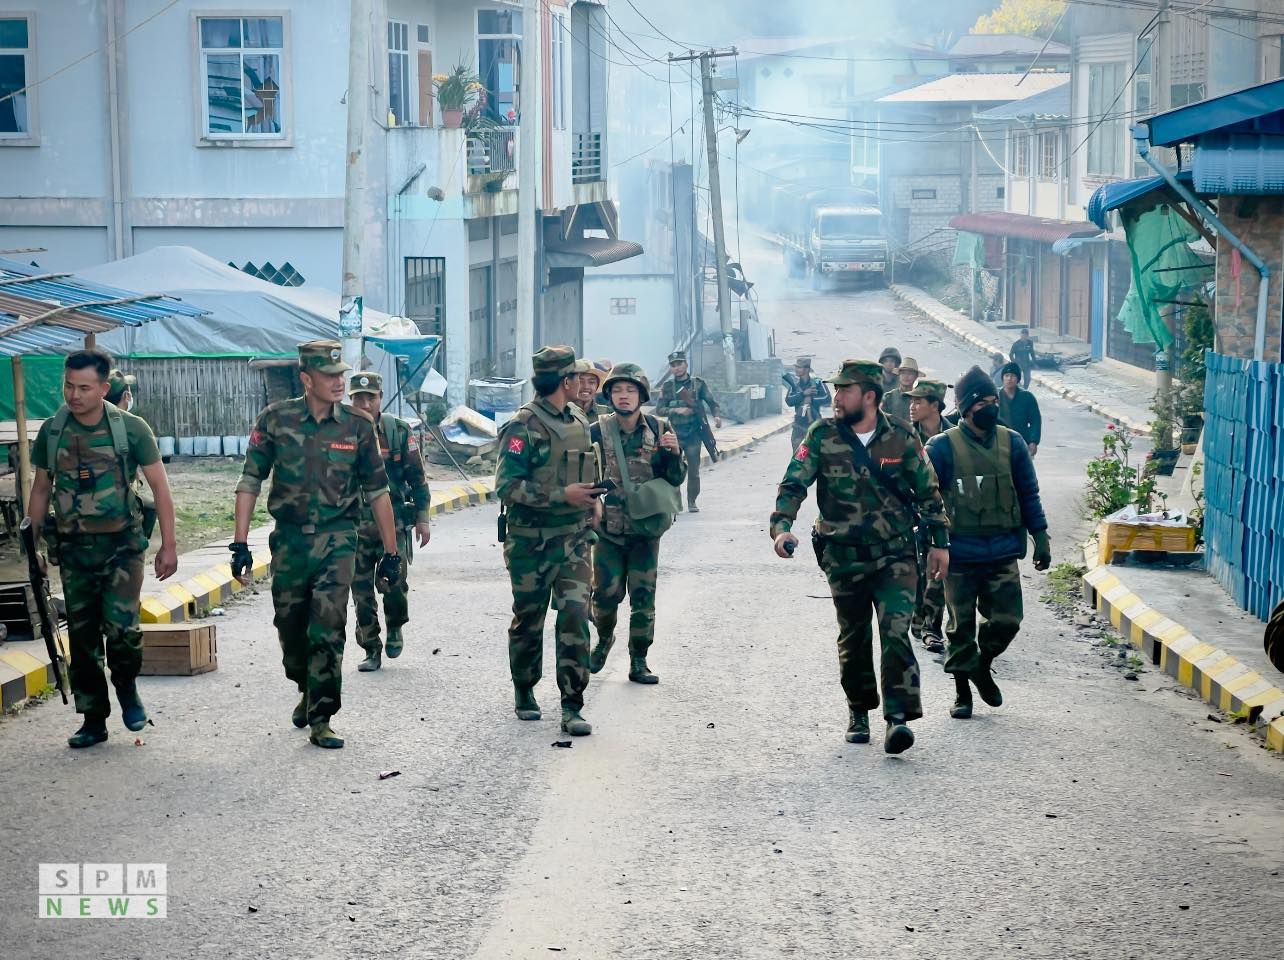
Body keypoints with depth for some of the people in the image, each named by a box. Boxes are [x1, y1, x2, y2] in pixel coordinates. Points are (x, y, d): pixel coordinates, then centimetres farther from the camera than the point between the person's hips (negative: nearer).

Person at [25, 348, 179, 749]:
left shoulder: (131, 429, -7)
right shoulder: (52, 431, 2)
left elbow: (159, 487, -2)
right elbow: (41, 489, 12)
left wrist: (168, 545, -5)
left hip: (121, 546, -3)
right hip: (73, 548, 3)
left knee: (120, 626, -17)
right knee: (82, 638, 6)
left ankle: (127, 687, 12)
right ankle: (93, 720, 16)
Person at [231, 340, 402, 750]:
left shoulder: (357, 426, -1)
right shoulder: (276, 420, -2)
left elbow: (377, 491, 5)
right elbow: (250, 482, 2)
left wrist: (391, 553, 4)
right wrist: (240, 544, -4)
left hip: (337, 542, -1)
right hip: (289, 541, 1)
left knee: (328, 631, -11)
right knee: (291, 628, 12)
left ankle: (320, 719, -4)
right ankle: (307, 691, 39)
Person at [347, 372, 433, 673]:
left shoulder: (399, 432, -1)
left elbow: (417, 477, 5)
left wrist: (422, 518, 3)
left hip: (393, 523, -1)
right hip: (355, 525, 1)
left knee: (394, 582, -10)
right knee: (361, 590, 3)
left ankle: (395, 628, 20)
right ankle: (371, 651, 14)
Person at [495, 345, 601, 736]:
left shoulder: (579, 421, 11)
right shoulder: (524, 426, -12)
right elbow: (506, 486, -18)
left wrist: (593, 498, 8)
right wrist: (562, 495, -24)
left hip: (573, 538, 5)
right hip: (531, 542, -5)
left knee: (575, 616, -7)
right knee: (528, 620, 10)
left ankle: (572, 707, -6)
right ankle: (524, 693, 30)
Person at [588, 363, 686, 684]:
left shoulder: (659, 429, -1)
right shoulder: (598, 432, -5)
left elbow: (676, 478, 3)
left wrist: (674, 453, -15)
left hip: (646, 529, 1)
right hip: (608, 529, -1)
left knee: (643, 597, 2)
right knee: (606, 594, 3)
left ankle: (639, 662, 14)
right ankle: (604, 640, 32)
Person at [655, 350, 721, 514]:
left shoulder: (698, 384, 2)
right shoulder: (667, 387, 4)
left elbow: (712, 402, 1)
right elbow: (659, 409, 0)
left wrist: (716, 416, -18)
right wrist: (676, 410, -16)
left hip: (694, 434, 0)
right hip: (675, 434, 1)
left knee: (693, 471, 0)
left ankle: (692, 502, 12)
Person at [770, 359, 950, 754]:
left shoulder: (901, 439, -2)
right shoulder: (822, 436, -3)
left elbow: (928, 493, 7)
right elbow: (793, 485, -7)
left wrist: (939, 543, 6)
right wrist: (781, 526, -23)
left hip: (895, 555, -1)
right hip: (843, 558, 1)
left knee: (895, 630, -17)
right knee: (854, 638, 12)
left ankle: (898, 716, -18)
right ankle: (858, 710, 31)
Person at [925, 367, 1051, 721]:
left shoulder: (1012, 443, 5)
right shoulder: (943, 447, -6)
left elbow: (1028, 494, 11)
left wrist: (1040, 537, 8)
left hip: (1002, 553, 3)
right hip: (959, 555, -3)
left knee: (1006, 621, 0)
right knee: (961, 626, 6)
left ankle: (982, 666, 29)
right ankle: (962, 692, 19)